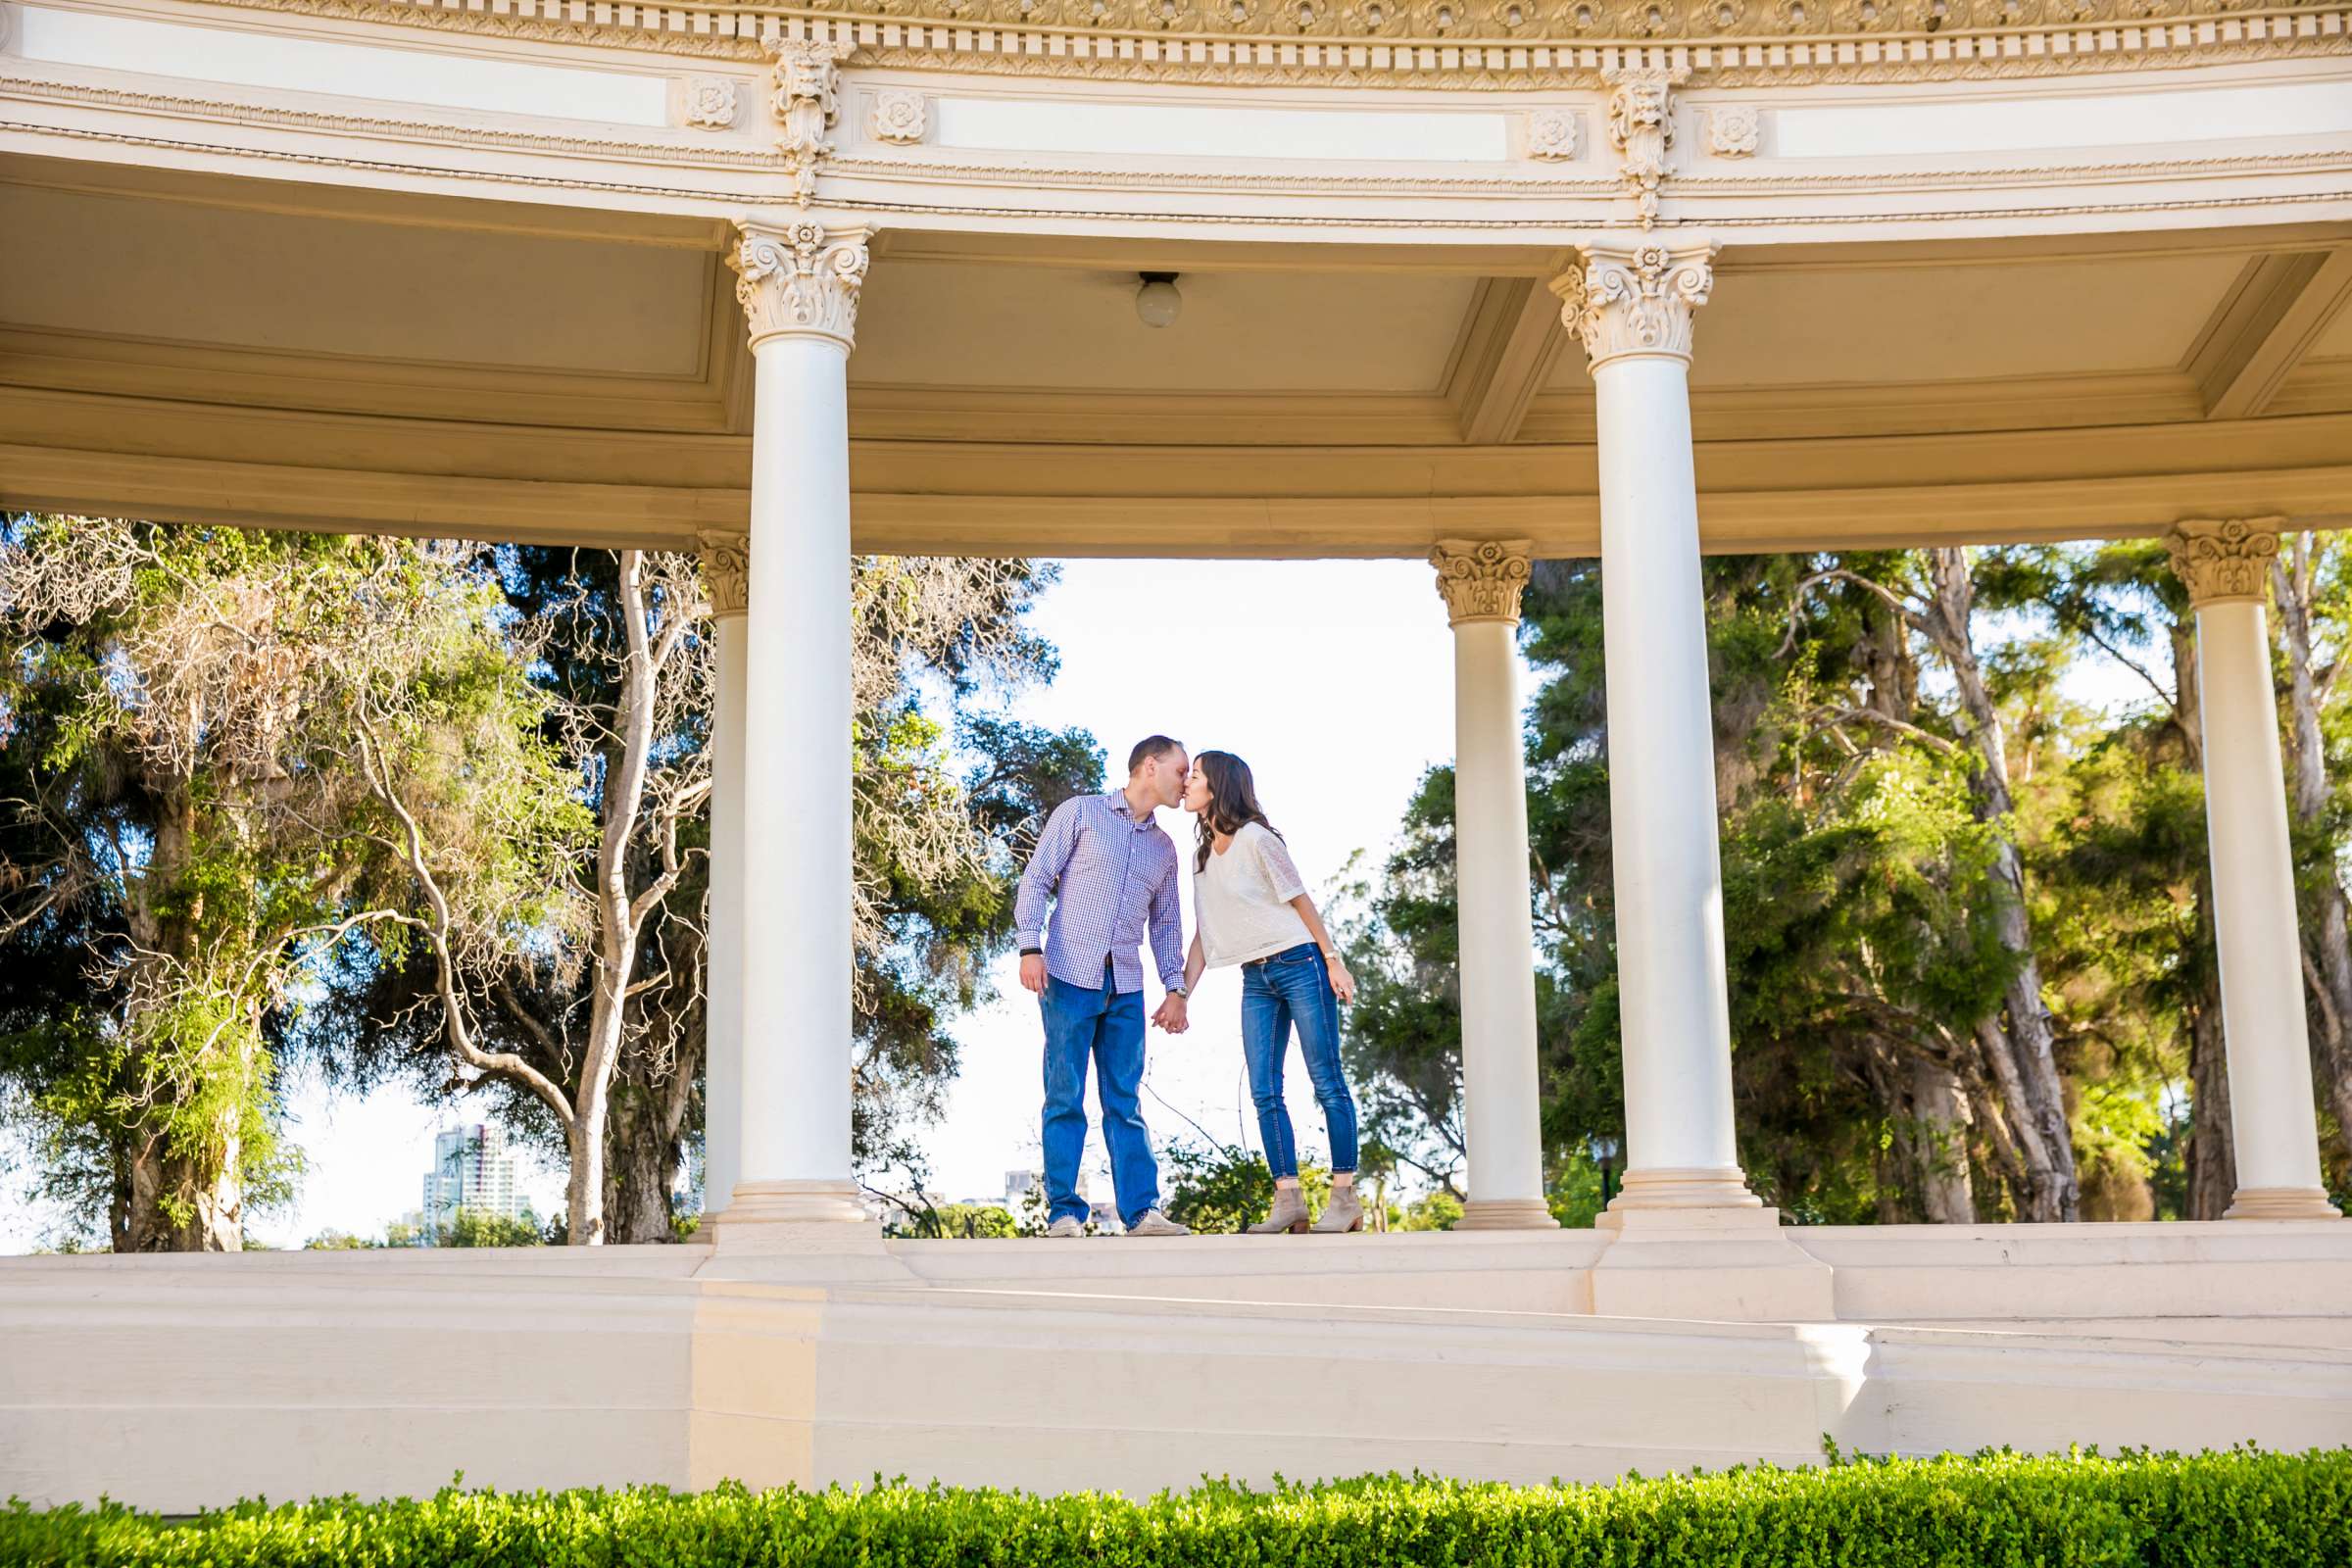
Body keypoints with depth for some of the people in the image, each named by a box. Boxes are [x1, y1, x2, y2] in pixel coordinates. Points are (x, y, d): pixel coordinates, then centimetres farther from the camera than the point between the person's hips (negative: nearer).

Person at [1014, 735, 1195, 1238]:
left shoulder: (1164, 847, 19)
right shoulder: (1080, 813, 3)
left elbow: (1166, 924, 21)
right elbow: (1037, 880, -1)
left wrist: (1176, 988, 12)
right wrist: (1030, 946, -12)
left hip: (1125, 988, 5)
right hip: (1070, 977, -5)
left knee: (1125, 1102, 3)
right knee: (1065, 1099, -3)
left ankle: (1141, 1210, 2)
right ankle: (1064, 1213, 0)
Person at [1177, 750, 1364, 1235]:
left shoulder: (1255, 839, -9)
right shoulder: (1202, 855, 13)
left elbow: (1300, 900, -8)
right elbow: (1203, 932, 15)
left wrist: (1334, 962, -11)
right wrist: (1181, 993, 8)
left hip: (1299, 965, -8)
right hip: (1255, 979, 8)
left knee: (1327, 1082, -5)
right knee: (1264, 1092, 0)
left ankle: (1346, 1198, -4)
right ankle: (1288, 1202, 0)